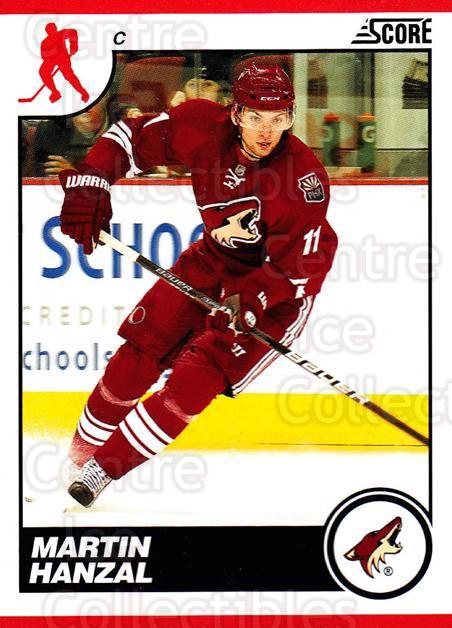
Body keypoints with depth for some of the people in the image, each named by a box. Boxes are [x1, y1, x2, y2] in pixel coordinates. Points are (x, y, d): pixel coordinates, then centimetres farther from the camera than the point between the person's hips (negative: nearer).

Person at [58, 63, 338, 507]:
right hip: (215, 259, 5)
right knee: (138, 356, -1)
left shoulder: (305, 179, -28)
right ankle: (80, 454, 19)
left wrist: (249, 303, -39)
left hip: (279, 287, -5)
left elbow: (297, 268, -25)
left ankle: (104, 469, -4)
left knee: (195, 378, -17)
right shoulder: (204, 127, -17)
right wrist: (89, 183, -18)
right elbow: (131, 136, -5)